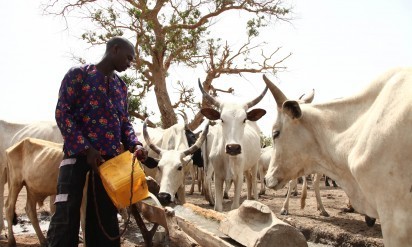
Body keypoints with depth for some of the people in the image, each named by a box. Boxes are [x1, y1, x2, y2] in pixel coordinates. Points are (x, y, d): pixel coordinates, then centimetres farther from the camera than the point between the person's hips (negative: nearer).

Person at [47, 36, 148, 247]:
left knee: (105, 217, 6)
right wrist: (86, 148, -16)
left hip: (111, 158, 5)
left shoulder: (121, 87, 18)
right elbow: (62, 113, -6)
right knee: (66, 218, -10)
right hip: (78, 152, -5)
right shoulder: (78, 74, 1)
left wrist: (135, 145, -3)